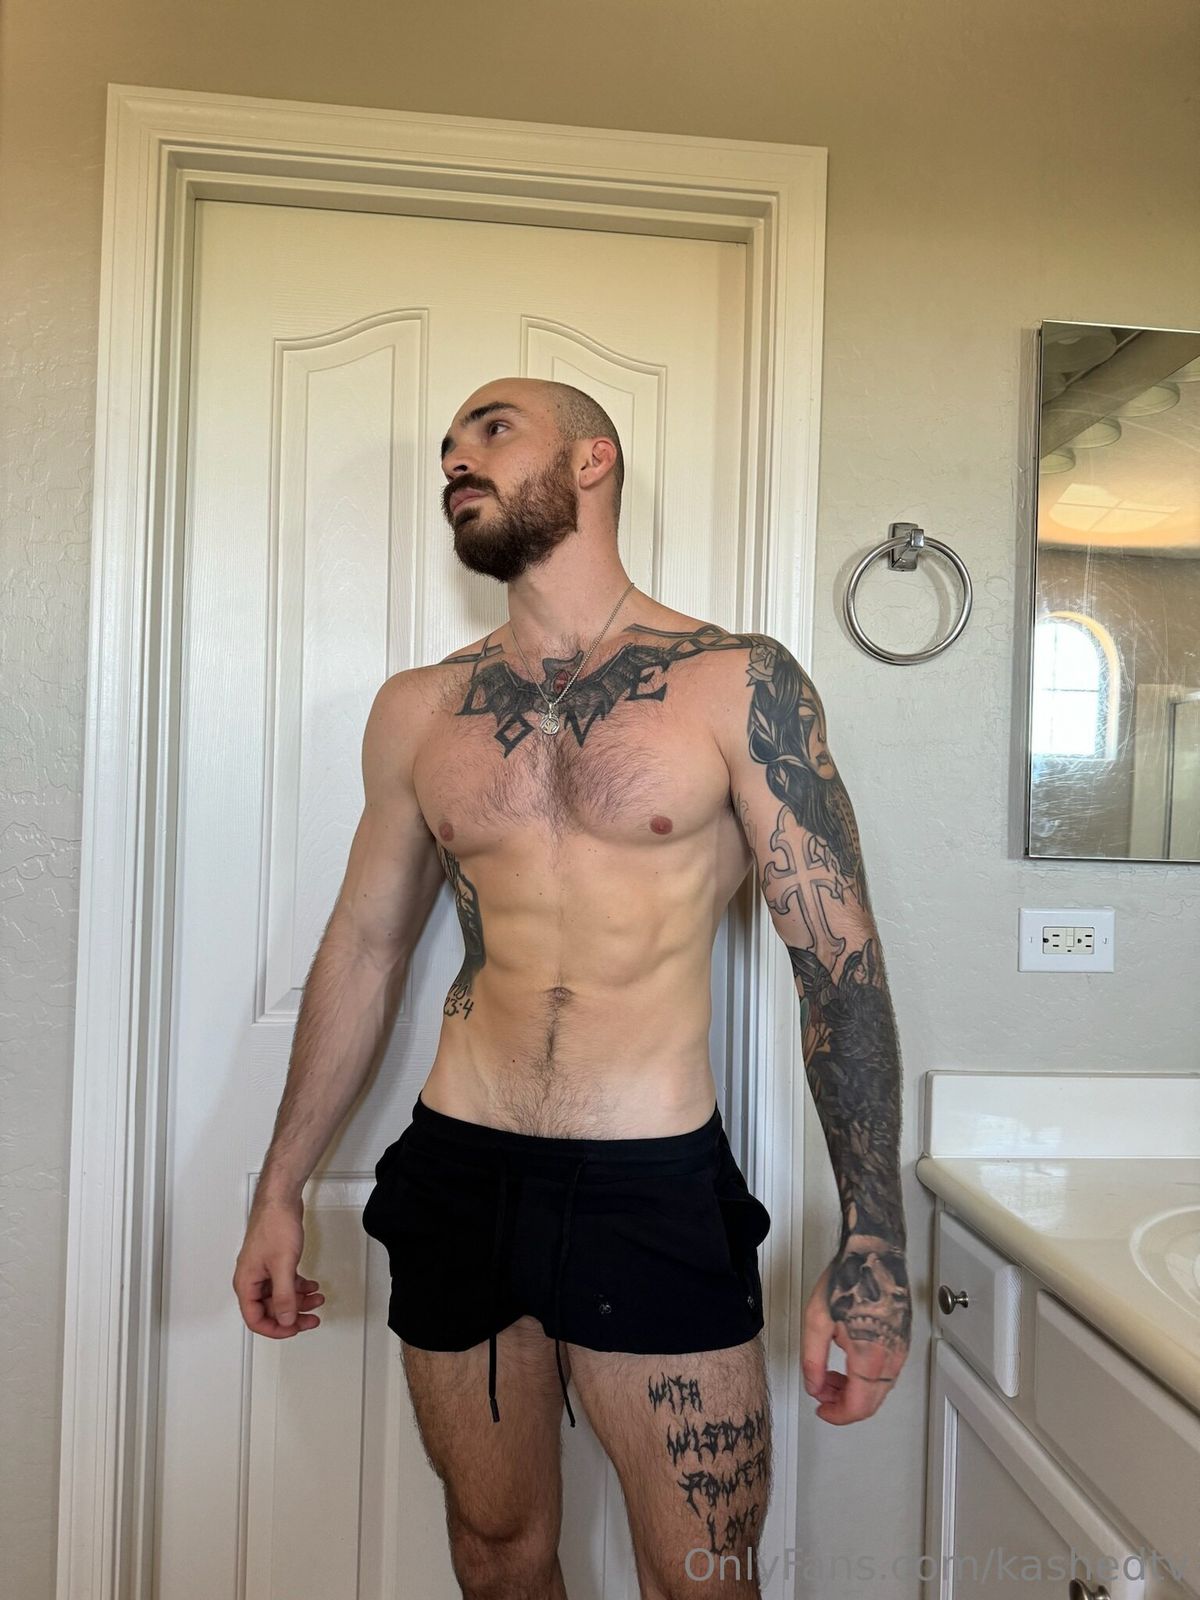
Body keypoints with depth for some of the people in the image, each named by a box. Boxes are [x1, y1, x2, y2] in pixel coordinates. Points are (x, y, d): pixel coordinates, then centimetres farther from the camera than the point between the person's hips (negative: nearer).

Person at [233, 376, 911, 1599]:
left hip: (658, 1190, -3)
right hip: (455, 1179, 4)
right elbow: (362, 949, 12)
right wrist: (280, 1191, 14)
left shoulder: (739, 684, -6)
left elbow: (839, 957, -7)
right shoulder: (417, 711, 6)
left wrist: (872, 1244, -10)